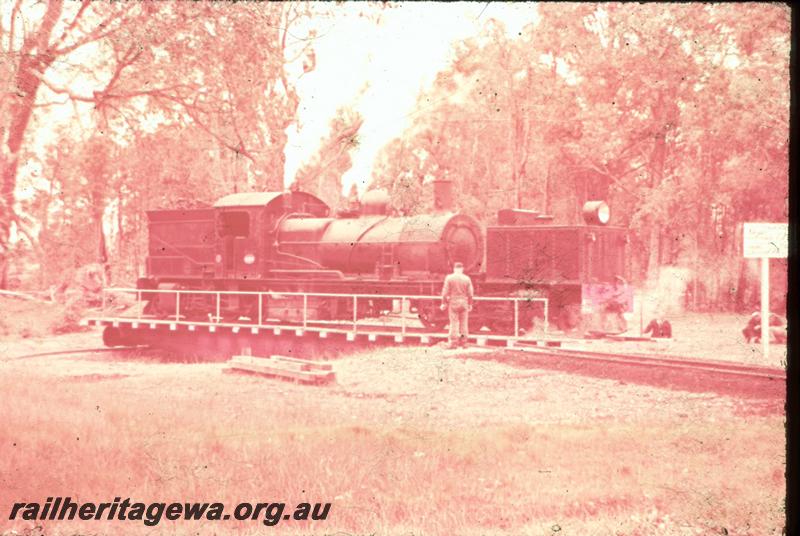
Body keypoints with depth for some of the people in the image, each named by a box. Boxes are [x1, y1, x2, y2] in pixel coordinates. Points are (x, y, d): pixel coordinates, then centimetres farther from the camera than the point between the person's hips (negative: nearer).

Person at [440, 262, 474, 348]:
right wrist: (470, 304, 10)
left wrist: (443, 303, -1)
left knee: (454, 323, -1)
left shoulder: (449, 278, -5)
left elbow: (445, 292, -7)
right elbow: (470, 293, 0)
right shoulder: (467, 279, -1)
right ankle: (463, 343, 9)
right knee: (464, 323, 8)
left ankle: (454, 343, -4)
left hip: (453, 302, -1)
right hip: (463, 302, 2)